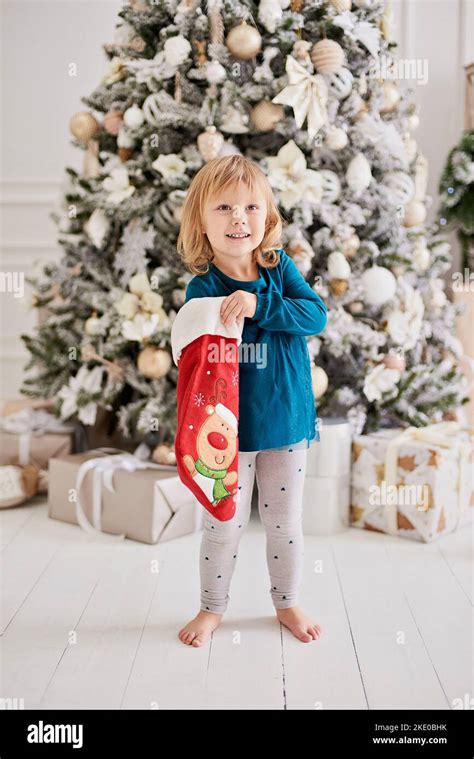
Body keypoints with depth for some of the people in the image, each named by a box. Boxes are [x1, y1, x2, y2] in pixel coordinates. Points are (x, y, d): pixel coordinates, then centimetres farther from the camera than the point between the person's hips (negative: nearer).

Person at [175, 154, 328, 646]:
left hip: (286, 422, 2)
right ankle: (212, 607, 35)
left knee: (285, 524, 17)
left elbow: (317, 314, -17)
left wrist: (259, 305, -30)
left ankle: (287, 604, 39)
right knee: (223, 527, 11)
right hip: (229, 429, -2)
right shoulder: (202, 290, -12)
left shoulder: (280, 268, -4)